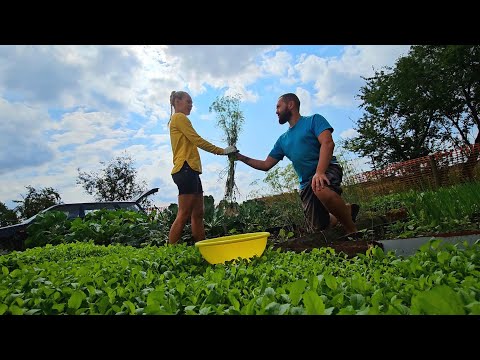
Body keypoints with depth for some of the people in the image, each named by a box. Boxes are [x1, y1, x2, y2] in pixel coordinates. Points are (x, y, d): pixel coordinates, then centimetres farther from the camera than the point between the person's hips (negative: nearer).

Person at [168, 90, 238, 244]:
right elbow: (197, 140, -10)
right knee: (184, 215, -11)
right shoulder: (179, 117, -1)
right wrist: (222, 151, -7)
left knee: (198, 214, 6)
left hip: (191, 171, 10)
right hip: (186, 169, -10)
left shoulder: (176, 119, 28)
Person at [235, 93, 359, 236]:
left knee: (320, 188, -40)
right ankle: (346, 211, 29)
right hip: (306, 184, 6)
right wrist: (241, 157, 13)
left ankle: (352, 230, -18)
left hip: (327, 170, -6)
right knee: (319, 227, 0)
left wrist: (319, 172, -32)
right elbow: (266, 165, 19)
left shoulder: (314, 120, 0)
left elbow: (327, 143, -17)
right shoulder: (282, 140, 17)